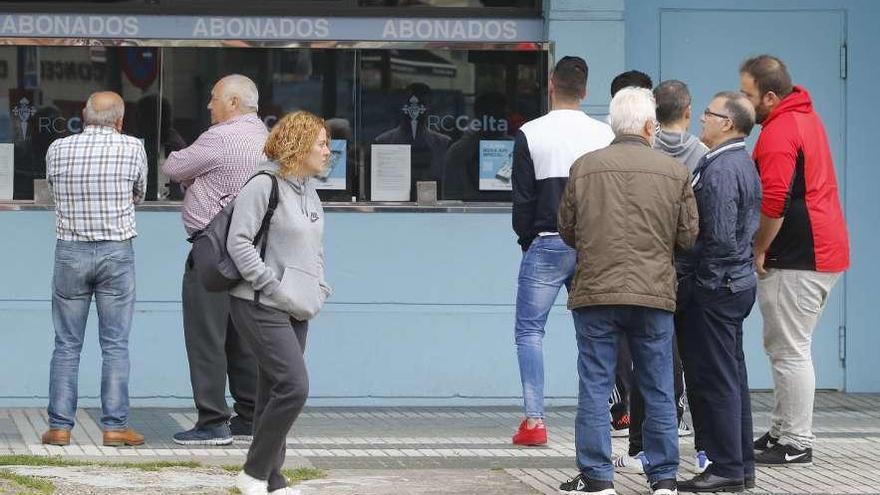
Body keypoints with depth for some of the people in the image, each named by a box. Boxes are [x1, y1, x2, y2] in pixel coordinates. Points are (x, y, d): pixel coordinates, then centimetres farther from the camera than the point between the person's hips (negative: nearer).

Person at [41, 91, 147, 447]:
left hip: (70, 252, 2)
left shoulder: (57, 150, -1)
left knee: (66, 345, 7)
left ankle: (60, 426, 4)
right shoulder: (132, 148, -5)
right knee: (115, 345, 3)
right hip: (116, 254, -1)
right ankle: (115, 426, 2)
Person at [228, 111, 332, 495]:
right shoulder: (264, 186, -11)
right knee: (293, 387, -17)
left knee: (275, 393, 11)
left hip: (296, 311, 9)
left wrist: (319, 288, 15)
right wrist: (272, 285, -17)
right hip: (261, 306, -9)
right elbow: (239, 242, -16)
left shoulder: (308, 192, 17)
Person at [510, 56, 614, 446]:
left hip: (546, 242, -3)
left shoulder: (531, 134, -5)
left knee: (529, 329, 3)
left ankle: (534, 420, -7)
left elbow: (523, 198, -4)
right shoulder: (604, 134, 3)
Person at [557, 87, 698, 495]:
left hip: (595, 291, -1)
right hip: (654, 293, 1)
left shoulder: (584, 167, -2)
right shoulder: (675, 173, -1)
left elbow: (567, 230, 5)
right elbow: (688, 236, 2)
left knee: (595, 387, 4)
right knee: (658, 390, 10)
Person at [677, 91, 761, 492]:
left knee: (713, 380, -5)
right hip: (739, 282, 10)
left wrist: (698, 276, -14)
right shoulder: (743, 163, 13)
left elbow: (719, 237, -23)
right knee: (732, 377, 14)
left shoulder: (720, 170, -19)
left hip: (714, 285, -10)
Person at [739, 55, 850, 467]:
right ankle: (781, 432, 23)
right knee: (783, 347, 17)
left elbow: (774, 202, -25)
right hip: (826, 251, 11)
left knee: (789, 351, -5)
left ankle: (796, 445, -2)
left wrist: (758, 251, -11)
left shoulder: (778, 134, -18)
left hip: (797, 260, -11)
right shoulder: (806, 116, 15)